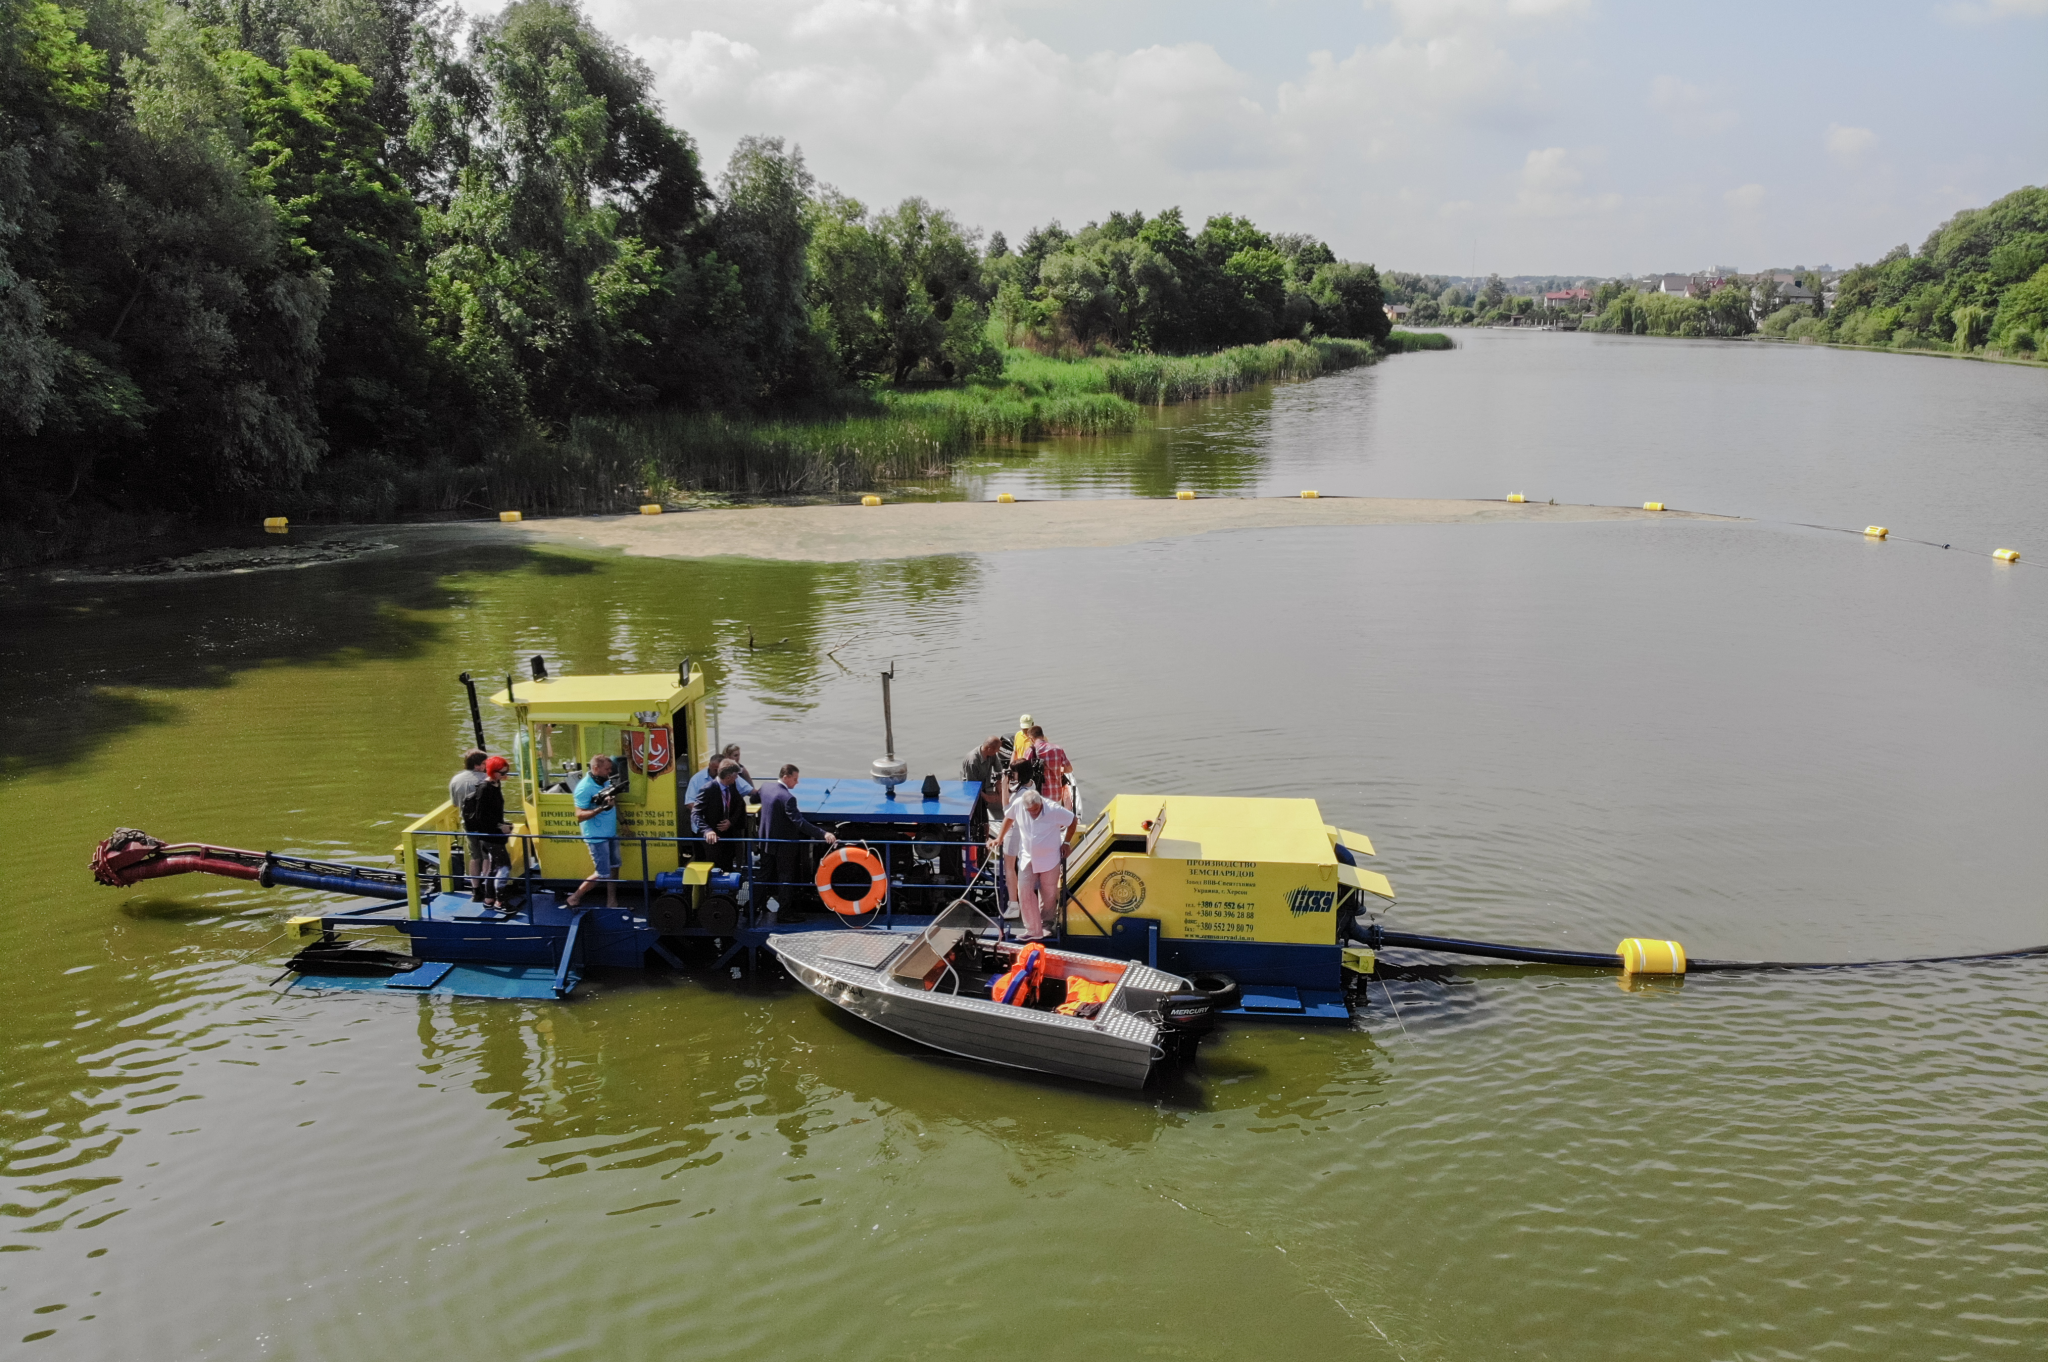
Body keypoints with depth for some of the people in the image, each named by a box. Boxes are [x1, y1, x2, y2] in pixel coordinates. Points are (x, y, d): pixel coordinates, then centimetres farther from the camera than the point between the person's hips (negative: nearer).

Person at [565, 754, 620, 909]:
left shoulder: (606, 781, 3)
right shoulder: (584, 788, -21)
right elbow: (579, 816, -22)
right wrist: (600, 808, -34)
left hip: (611, 833, 8)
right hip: (597, 837, -8)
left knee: (613, 868, 13)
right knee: (602, 873, -3)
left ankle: (611, 901, 25)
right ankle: (575, 898, 13)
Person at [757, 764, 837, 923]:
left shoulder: (765, 788, -3)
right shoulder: (787, 798, -28)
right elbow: (800, 822, -35)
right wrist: (823, 834, -39)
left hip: (767, 841, 8)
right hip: (784, 844, -8)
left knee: (773, 876, 21)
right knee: (786, 878, 5)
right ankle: (784, 913, 13)